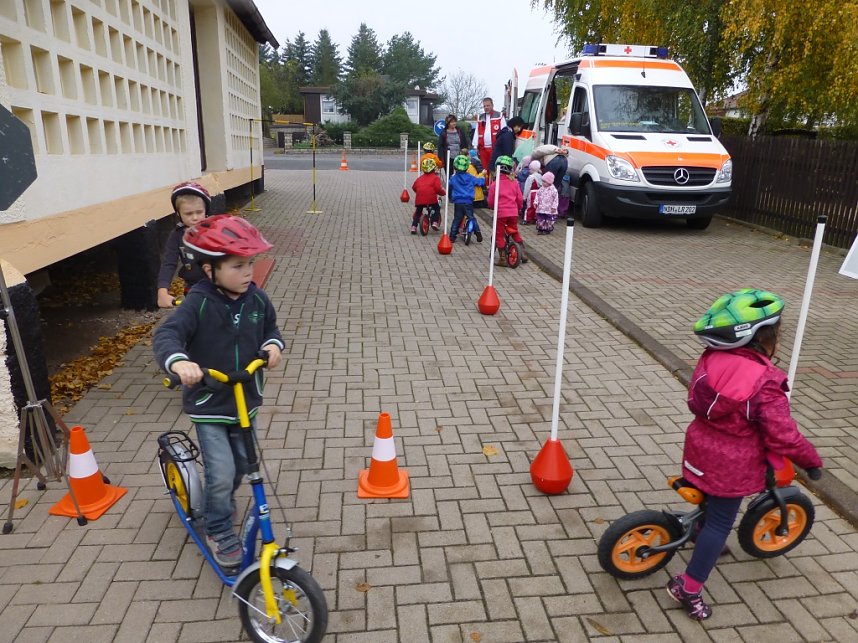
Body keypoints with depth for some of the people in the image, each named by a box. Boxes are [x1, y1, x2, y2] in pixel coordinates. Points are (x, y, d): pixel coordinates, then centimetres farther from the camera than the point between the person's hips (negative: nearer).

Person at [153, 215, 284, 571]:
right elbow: (167, 334, -30)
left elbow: (270, 326, 11)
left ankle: (220, 503, 51)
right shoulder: (199, 303, -20)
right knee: (221, 474, -9)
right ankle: (218, 532, 18)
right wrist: (179, 361, -51)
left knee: (242, 465, 19)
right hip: (208, 405, -5)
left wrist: (273, 344, -11)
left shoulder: (256, 299, -6)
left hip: (245, 400, 5)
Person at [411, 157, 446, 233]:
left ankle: (413, 227, 11)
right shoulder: (435, 178, 2)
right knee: (437, 208, 20)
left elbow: (414, 187, 18)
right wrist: (443, 192, 8)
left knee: (418, 212, 18)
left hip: (419, 199, 4)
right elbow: (438, 188, -9)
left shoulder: (420, 178, 17)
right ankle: (434, 222, 6)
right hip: (431, 199, -4)